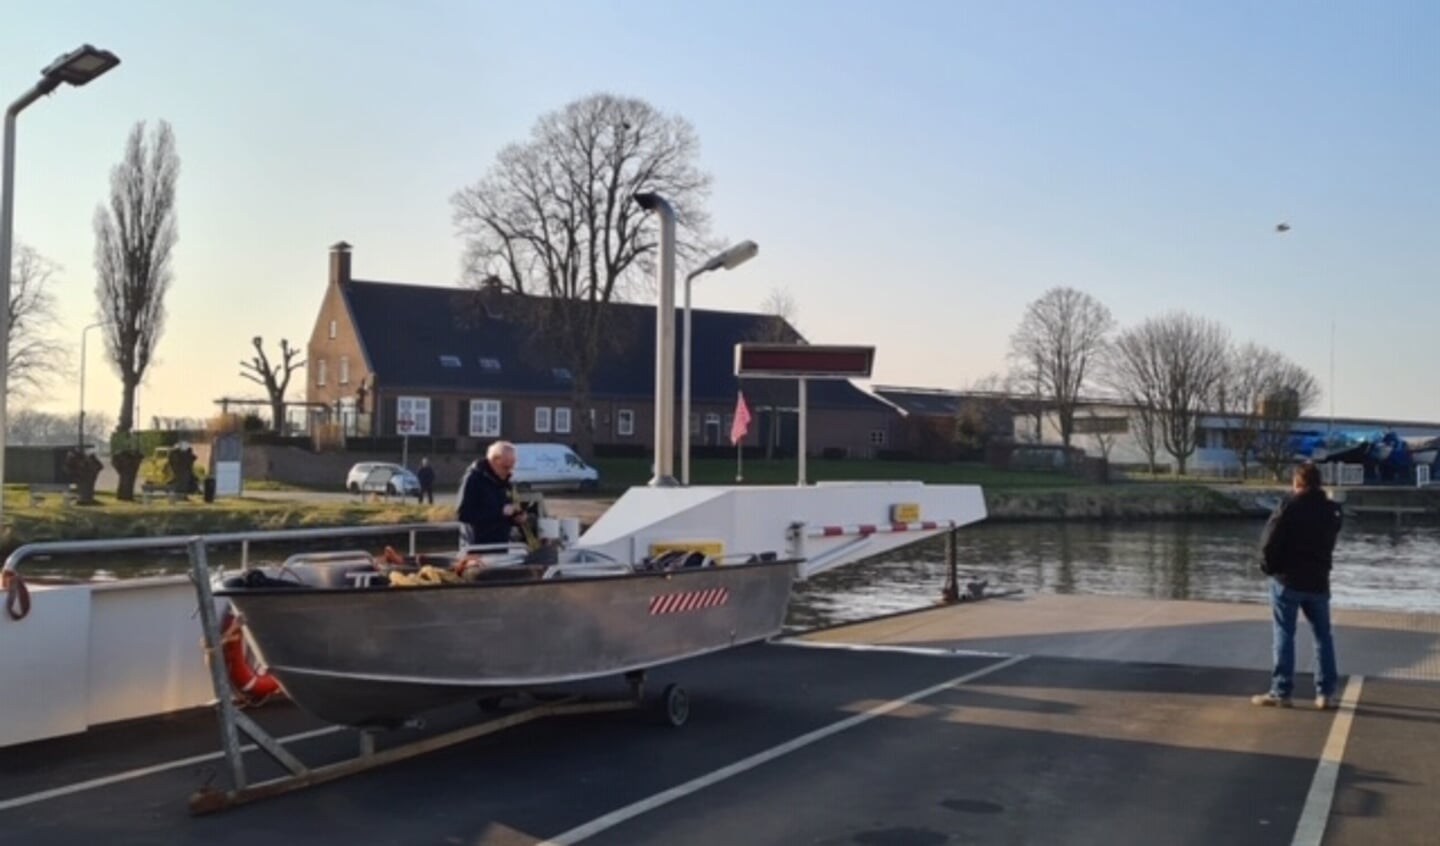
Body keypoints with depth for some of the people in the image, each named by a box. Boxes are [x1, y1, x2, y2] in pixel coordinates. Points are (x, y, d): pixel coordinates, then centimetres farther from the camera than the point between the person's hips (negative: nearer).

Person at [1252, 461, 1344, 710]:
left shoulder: (1289, 505, -12)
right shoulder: (1331, 509, 6)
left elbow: (1269, 542, -15)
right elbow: (1330, 544, 16)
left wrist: (1271, 566, 0)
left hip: (1287, 580, -4)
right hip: (1318, 581, 4)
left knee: (1284, 635, 0)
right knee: (1323, 636, 13)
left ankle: (1281, 692, 0)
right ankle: (1326, 692, 13)